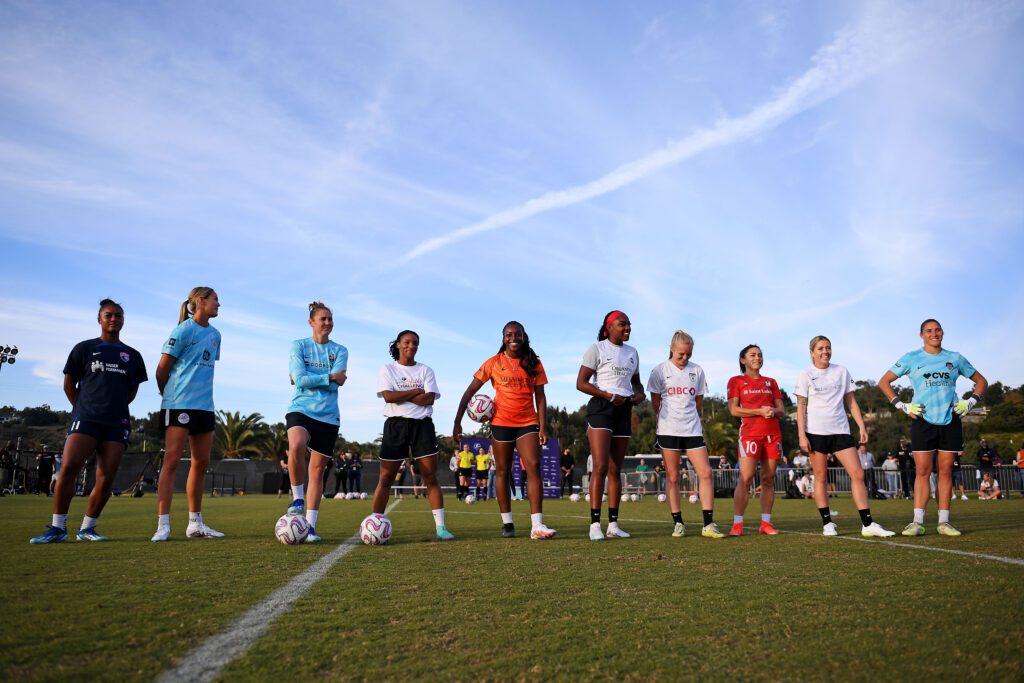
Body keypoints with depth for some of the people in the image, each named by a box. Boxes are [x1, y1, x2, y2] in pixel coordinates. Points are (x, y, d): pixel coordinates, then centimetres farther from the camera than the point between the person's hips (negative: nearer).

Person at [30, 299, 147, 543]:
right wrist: (84, 408, 11)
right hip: (85, 418, -2)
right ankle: (57, 528, -8)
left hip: (117, 423, 2)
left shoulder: (133, 356, 15)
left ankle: (87, 528, 9)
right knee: (68, 468, -18)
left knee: (106, 478, -4)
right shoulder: (84, 348, 9)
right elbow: (69, 385, 13)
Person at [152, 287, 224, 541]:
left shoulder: (214, 334, 14)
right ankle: (163, 525, -5)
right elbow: (162, 370, -3)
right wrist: (168, 395, 8)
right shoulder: (184, 330, -7)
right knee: (171, 461, -8)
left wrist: (200, 392, 15)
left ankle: (195, 524, 17)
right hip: (179, 404, -7)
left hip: (204, 405, 7)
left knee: (201, 463, 8)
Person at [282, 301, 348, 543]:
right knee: (296, 446, -33)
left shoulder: (339, 350, 9)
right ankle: (298, 499, -11)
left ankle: (310, 526, 8)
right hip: (300, 409, -2)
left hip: (328, 415, 2)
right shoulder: (298, 346, 4)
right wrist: (330, 377, -9)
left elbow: (337, 383, -6)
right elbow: (299, 379, -10)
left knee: (318, 470, 2)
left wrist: (309, 378, -7)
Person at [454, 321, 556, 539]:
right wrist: (458, 421, -5)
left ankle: (537, 525, -16)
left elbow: (540, 397, 3)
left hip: (528, 423, 0)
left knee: (533, 467, -14)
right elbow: (469, 392, 0)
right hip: (501, 423, 0)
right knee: (502, 471, 6)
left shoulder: (534, 364, 2)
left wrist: (542, 427, -5)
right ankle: (507, 523, 17)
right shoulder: (494, 363, -1)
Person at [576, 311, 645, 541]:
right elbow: (581, 383, -8)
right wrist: (609, 396, -18)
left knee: (615, 470, 8)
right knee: (601, 466, -16)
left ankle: (613, 524, 13)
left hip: (623, 410, 6)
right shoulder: (597, 349, -2)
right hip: (601, 407, -6)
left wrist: (640, 393, 4)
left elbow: (636, 381, 28)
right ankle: (595, 524, -12)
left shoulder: (632, 353, 16)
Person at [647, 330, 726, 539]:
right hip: (668, 430, -2)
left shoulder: (697, 371, 9)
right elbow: (656, 402, 6)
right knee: (673, 477, 2)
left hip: (693, 430, 3)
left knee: (705, 472, -7)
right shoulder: (660, 371, 1)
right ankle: (678, 524, 10)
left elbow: (699, 402, 16)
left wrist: (691, 419, 13)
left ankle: (708, 525, -3)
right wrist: (663, 421, 6)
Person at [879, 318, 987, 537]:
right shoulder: (911, 358, 4)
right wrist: (902, 406, -3)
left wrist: (969, 402, 5)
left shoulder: (955, 358, 11)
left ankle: (944, 522, 9)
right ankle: (918, 522, -4)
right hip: (923, 420, -2)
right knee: (923, 471, -5)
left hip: (950, 421, 2)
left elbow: (981, 381, 20)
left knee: (946, 471, 4)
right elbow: (884, 382, 5)